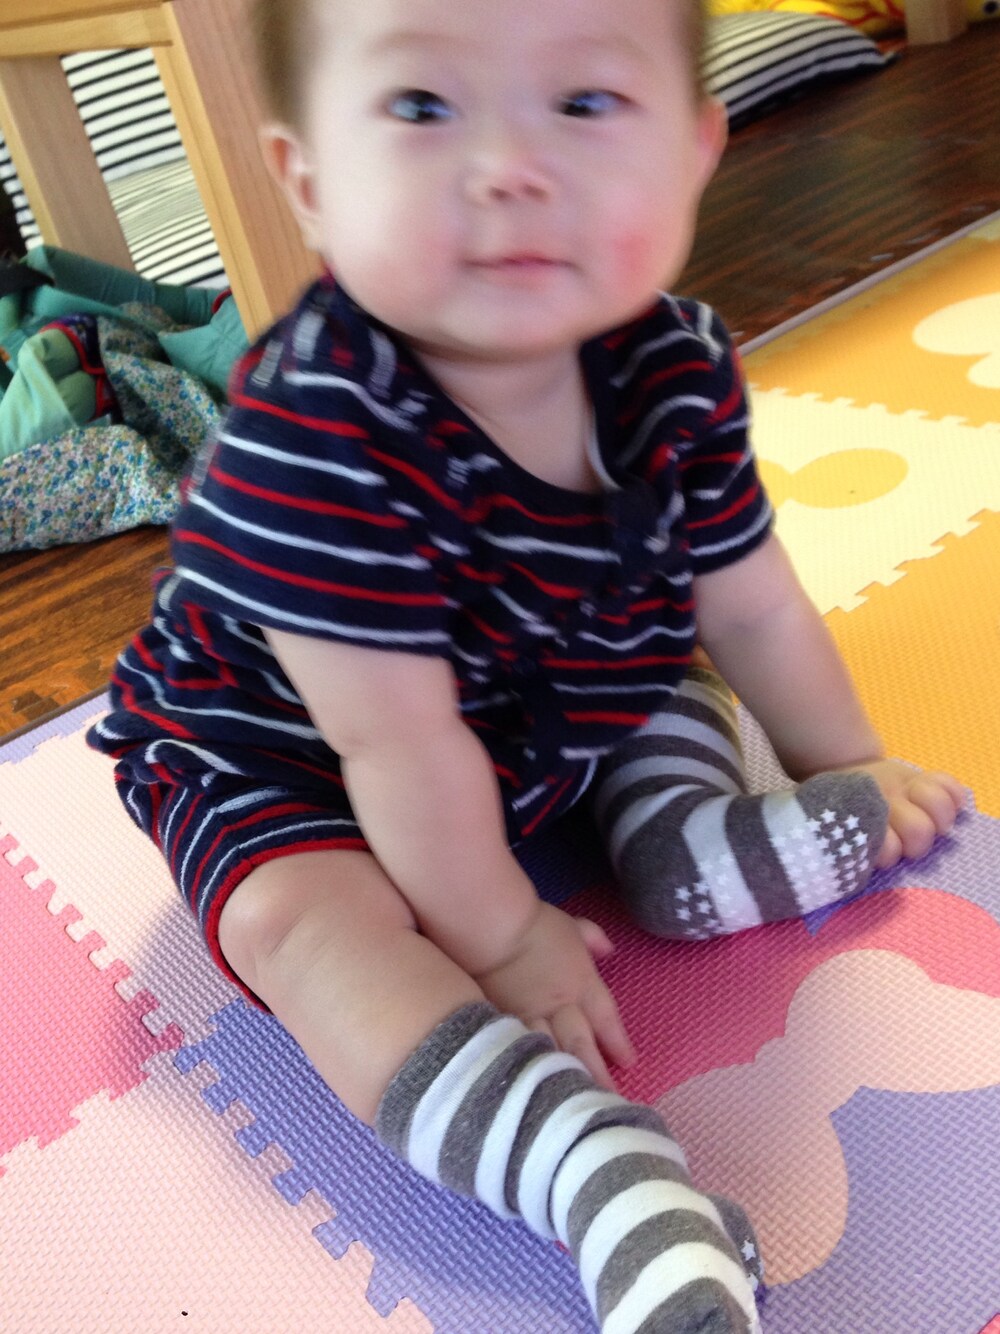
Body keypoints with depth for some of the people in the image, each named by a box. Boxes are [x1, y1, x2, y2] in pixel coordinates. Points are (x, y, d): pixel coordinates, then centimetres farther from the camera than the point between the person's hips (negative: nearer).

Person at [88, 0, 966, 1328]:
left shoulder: (675, 369, -18)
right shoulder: (317, 434, -37)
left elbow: (751, 605, -4)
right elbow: (399, 744, -30)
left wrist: (850, 766, 7)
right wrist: (504, 937, -20)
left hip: (554, 720, 6)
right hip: (278, 760, -5)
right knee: (308, 918, -30)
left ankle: (689, 834, -11)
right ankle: (621, 1190, -38)